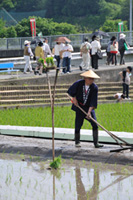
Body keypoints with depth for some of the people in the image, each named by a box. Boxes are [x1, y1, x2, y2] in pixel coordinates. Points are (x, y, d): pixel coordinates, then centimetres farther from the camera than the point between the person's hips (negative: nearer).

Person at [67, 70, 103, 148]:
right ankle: (77, 142, 20)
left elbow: (93, 101, -16)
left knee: (95, 124, -11)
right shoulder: (78, 84, -12)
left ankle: (96, 143, -7)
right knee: (78, 125, 1)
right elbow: (71, 91, 6)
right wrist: (74, 98, -3)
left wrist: (89, 111, -22)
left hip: (89, 107, 0)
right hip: (79, 107, 0)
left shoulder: (94, 87, -14)